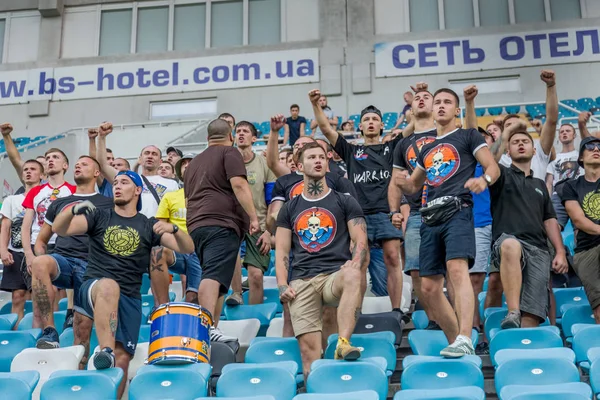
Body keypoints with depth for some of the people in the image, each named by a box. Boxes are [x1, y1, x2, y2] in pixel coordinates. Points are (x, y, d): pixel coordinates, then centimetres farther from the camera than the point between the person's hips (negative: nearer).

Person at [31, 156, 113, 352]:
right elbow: (41, 240, 26)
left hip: (89, 266, -2)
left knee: (82, 324, -8)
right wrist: (42, 261, 6)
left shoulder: (107, 204, 13)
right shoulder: (59, 203, 24)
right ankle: (49, 332, -32)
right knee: (40, 263, -34)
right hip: (62, 260, 2)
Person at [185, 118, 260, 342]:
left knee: (211, 276, 12)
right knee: (214, 276, -20)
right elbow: (238, 184, -10)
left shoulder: (194, 162, 28)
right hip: (221, 223, -7)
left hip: (195, 224, 7)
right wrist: (253, 217, -10)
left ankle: (208, 326, 7)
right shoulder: (229, 153, 5)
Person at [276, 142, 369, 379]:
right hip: (302, 282, 2)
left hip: (336, 275, -2)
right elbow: (281, 251, 15)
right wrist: (282, 286, 0)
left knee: (354, 277, -39)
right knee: (308, 349, -11)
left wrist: (354, 265, -16)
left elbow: (361, 241, 5)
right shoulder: (289, 209, 20)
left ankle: (343, 343, -44)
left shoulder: (344, 202, 14)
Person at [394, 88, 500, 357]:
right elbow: (414, 186, 32)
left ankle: (465, 340, -35)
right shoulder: (427, 149, 26)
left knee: (457, 269, -28)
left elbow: (493, 167, 2)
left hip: (457, 211, -6)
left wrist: (484, 180, -21)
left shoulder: (468, 136, 11)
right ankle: (455, 342, 14)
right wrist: (404, 183, 8)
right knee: (429, 287, 2)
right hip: (430, 217, 6)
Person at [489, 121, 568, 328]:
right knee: (511, 245, -43)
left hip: (538, 249, 5)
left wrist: (561, 252, 11)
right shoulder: (503, 175, 16)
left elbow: (550, 220, 24)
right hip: (508, 242, -4)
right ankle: (512, 314, -49)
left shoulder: (539, 184, 30)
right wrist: (505, 135, -1)